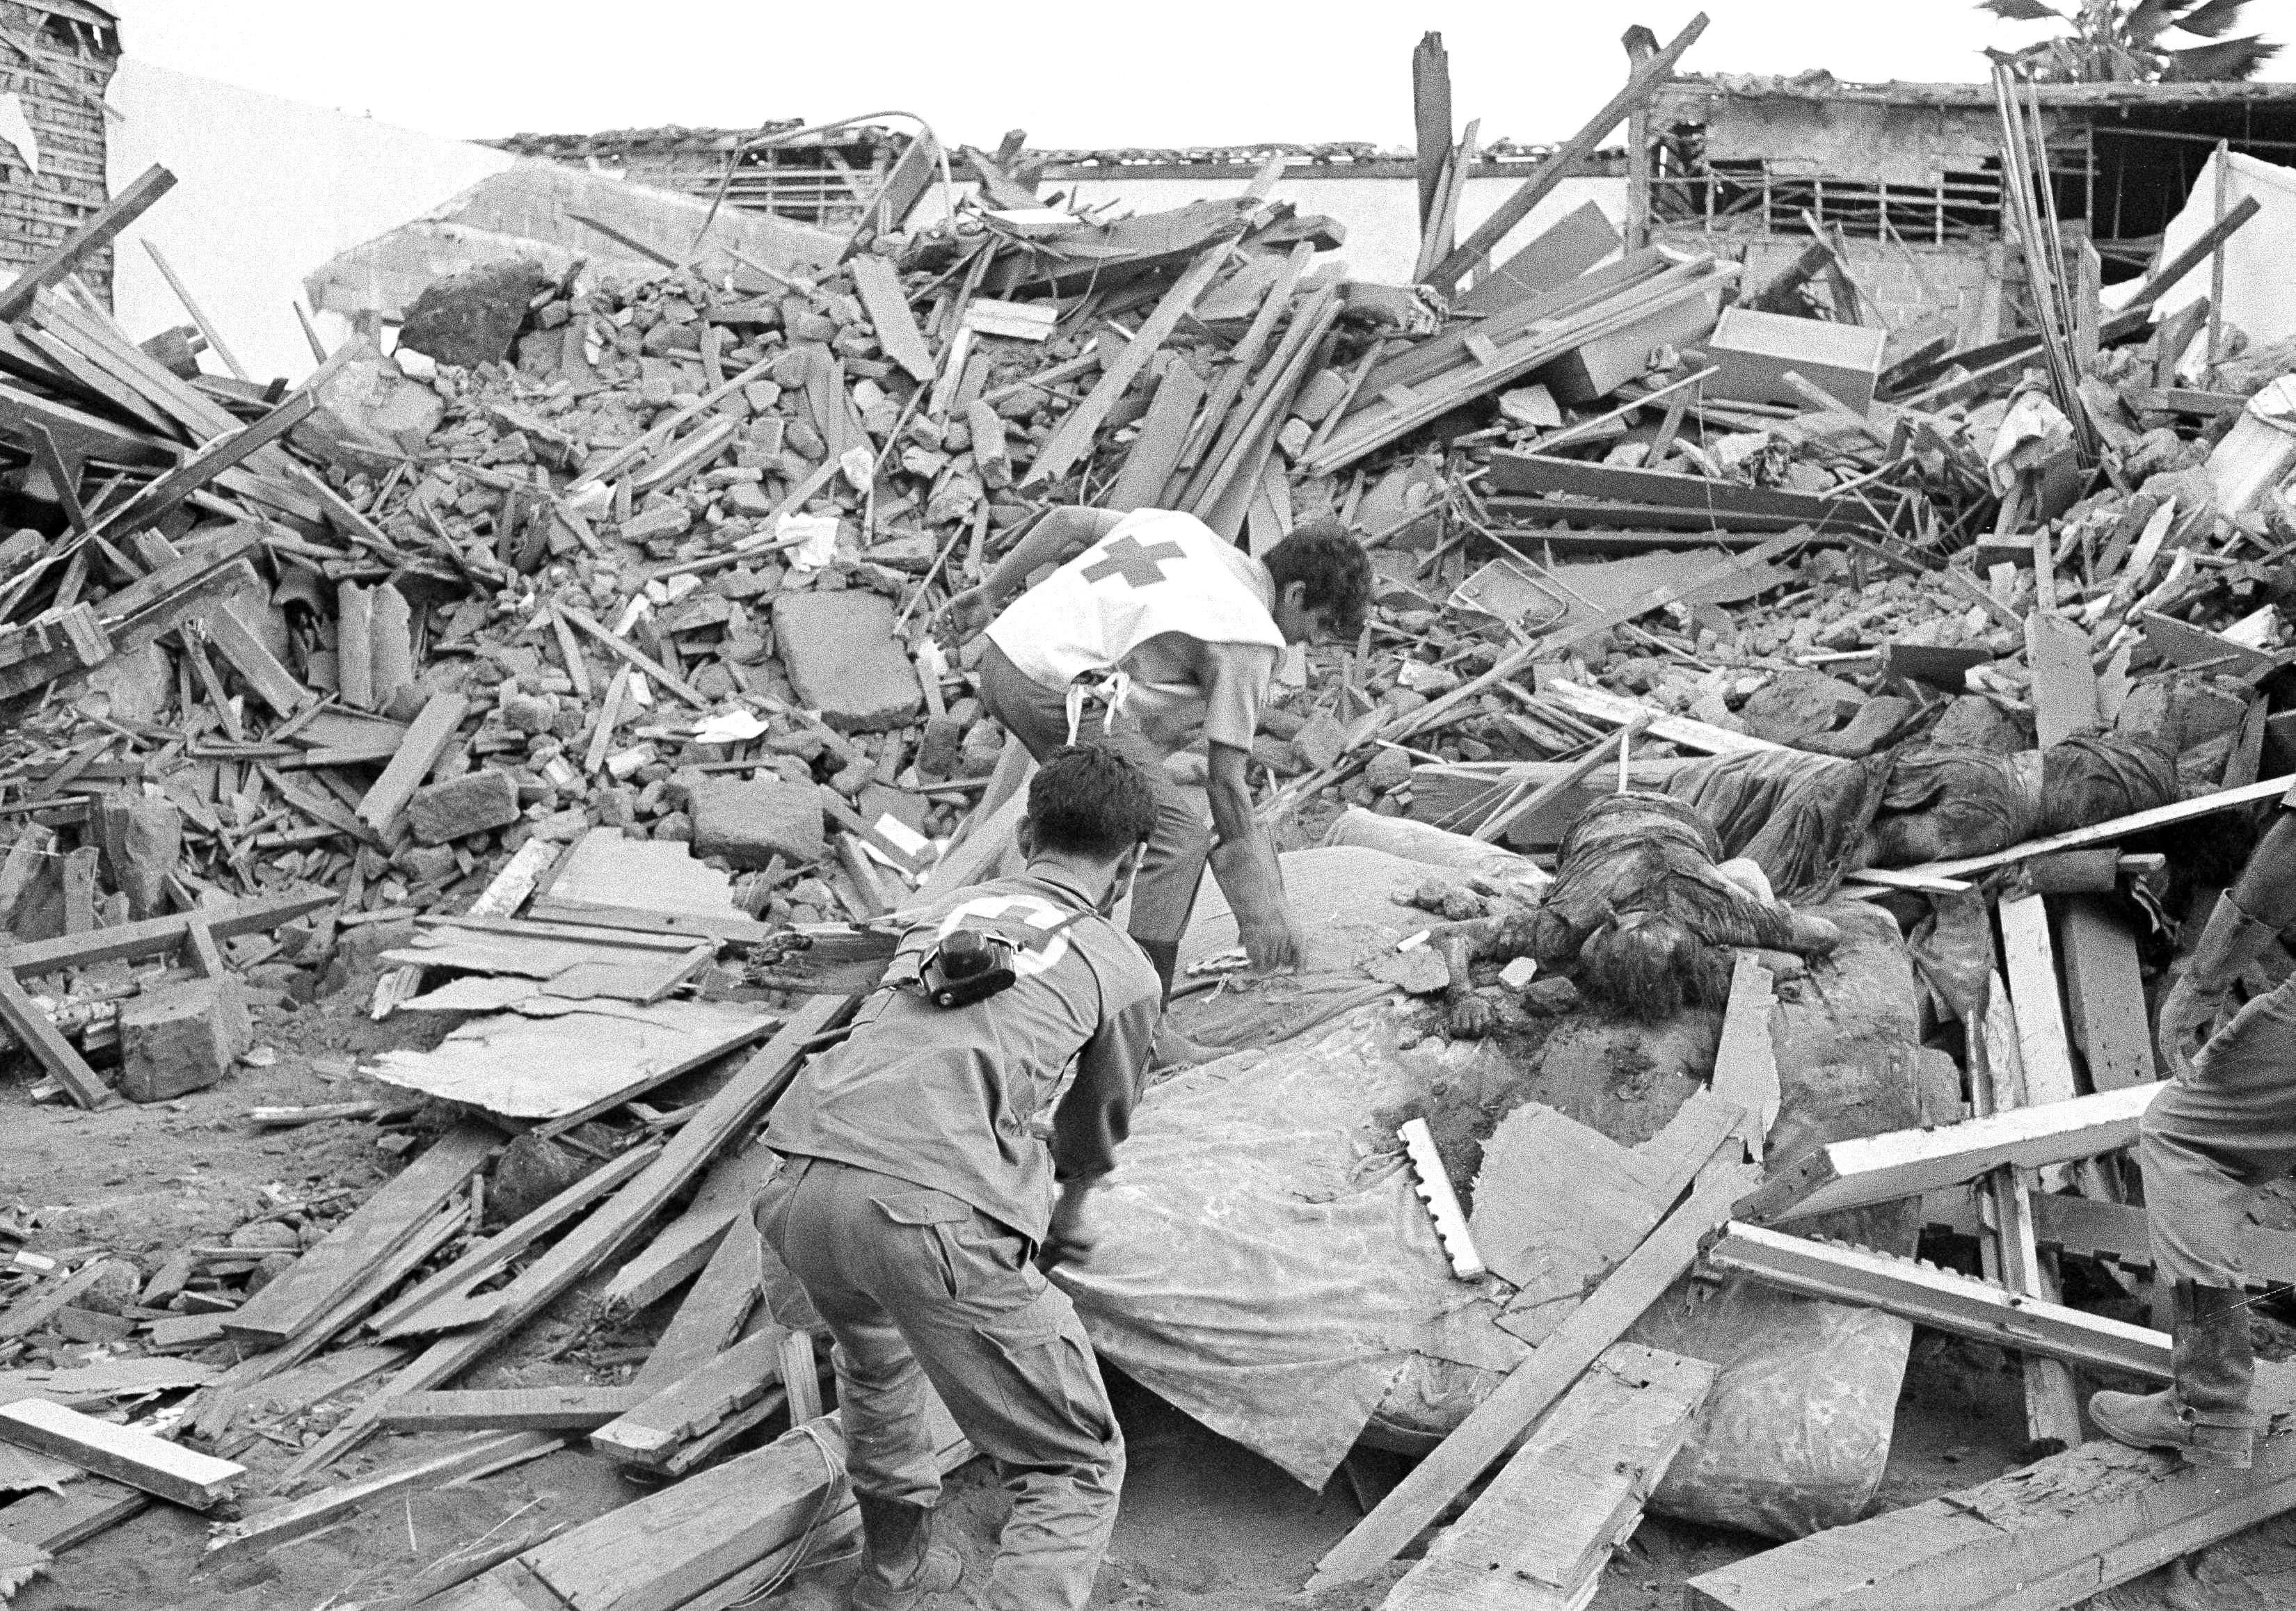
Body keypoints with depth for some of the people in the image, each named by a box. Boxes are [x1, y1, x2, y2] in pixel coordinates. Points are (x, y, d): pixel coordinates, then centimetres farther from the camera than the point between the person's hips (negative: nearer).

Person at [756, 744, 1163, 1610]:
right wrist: (1069, 1214, 56)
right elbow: (1095, 1131, 33)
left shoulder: (944, 910, 28)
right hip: (938, 1218, -5)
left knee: (875, 1347, 38)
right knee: (1076, 1472, 11)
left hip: (800, 1191, 6)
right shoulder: (1125, 973, 16)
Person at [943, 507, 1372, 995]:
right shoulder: (1248, 637, -3)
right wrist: (1258, 909, 2)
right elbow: (1225, 778, -4)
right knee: (1178, 836, -5)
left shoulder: (1187, 527, 19)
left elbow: (1065, 520, 19)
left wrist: (991, 592, 27)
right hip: (1059, 695, -9)